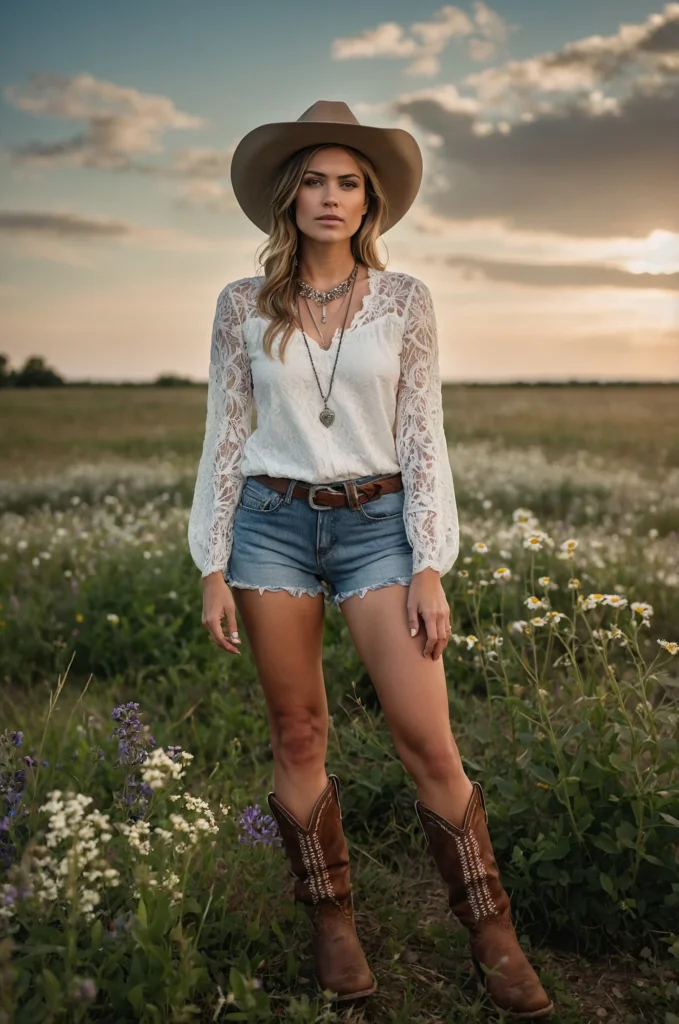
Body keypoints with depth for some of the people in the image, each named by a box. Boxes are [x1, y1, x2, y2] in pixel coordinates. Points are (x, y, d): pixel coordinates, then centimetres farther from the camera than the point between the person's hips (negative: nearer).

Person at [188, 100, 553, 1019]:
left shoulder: (404, 299, 2)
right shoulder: (244, 304, 3)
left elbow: (423, 436, -1)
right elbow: (225, 435, 5)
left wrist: (430, 568, -7)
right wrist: (213, 569, 1)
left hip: (377, 522, -1)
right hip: (273, 523, 1)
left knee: (428, 743, -5)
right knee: (299, 738, 7)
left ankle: (493, 937, 11)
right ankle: (333, 923, 25)